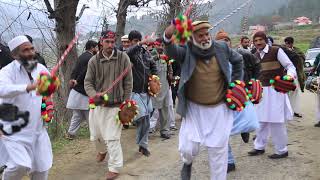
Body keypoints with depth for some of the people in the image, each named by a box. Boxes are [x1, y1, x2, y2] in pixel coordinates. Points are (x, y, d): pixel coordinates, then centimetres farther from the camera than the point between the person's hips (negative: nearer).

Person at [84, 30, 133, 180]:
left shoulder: (123, 58, -9)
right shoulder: (94, 61, -4)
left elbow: (128, 83, -4)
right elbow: (88, 82, -1)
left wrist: (125, 103, -5)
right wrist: (94, 94, -22)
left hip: (115, 105, -3)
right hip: (97, 104, 3)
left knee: (112, 138, -5)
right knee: (96, 135, 19)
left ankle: (114, 168, 11)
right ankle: (102, 150, 52)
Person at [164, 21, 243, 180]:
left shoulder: (222, 48, -2)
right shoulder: (186, 51, -10)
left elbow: (238, 60, 16)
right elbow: (171, 50, -31)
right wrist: (168, 35, -52)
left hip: (219, 109, 2)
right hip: (194, 108, -2)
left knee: (219, 150, 8)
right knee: (188, 148, -5)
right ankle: (188, 163, 33)